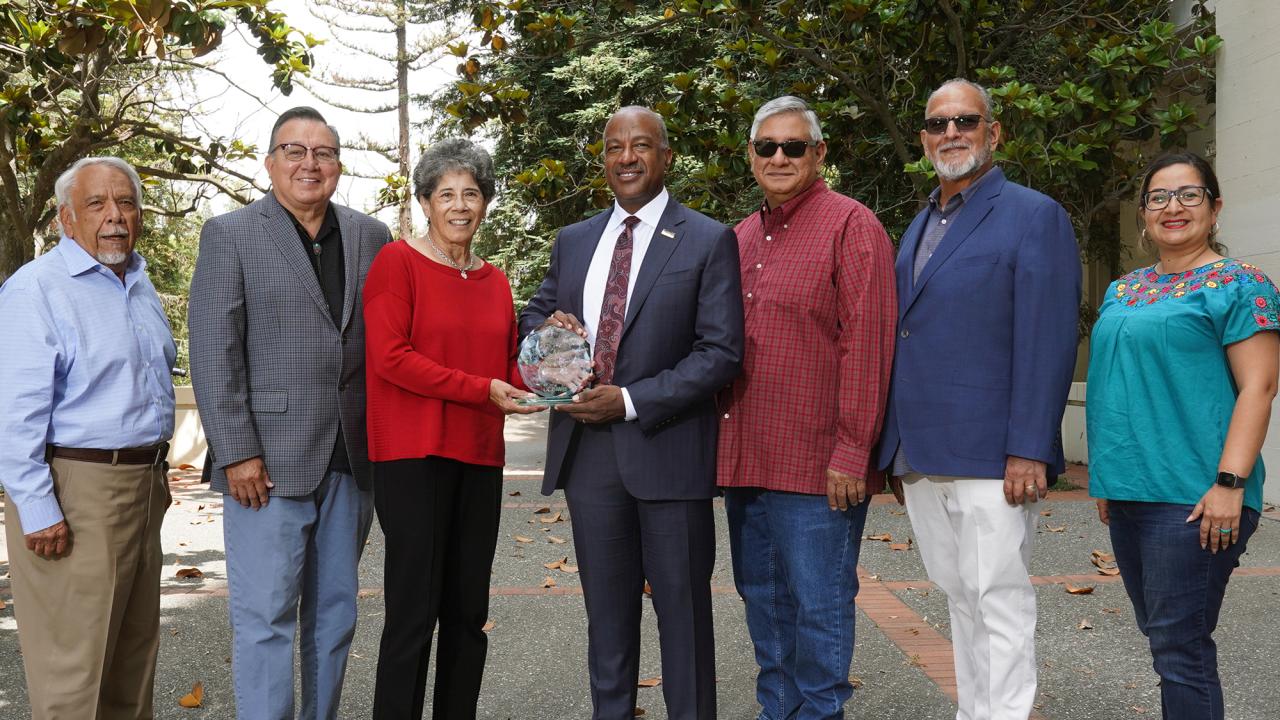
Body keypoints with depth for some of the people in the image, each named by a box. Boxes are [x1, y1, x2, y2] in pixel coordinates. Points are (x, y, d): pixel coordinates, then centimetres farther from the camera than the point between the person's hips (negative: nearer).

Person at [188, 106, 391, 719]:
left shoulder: (369, 237, 11)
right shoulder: (229, 235, 0)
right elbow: (214, 352, -6)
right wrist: (237, 452, -12)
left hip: (350, 460, 4)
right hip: (268, 461, -4)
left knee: (334, 613, 13)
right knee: (266, 618, 1)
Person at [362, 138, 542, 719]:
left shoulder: (494, 281, 15)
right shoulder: (397, 262, -3)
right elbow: (390, 356, -13)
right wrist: (481, 390, -17)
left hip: (479, 457, 6)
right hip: (412, 454, -6)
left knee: (467, 611, 11)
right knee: (414, 612, -3)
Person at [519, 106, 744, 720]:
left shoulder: (709, 241, -3)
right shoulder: (573, 242, 12)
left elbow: (721, 351, -9)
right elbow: (533, 315, 21)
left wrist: (631, 401, -17)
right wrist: (548, 327, -4)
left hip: (667, 450, -4)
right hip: (587, 453, 5)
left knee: (683, 611, 7)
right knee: (606, 612, 15)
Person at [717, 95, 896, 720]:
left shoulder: (851, 225, -6)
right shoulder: (740, 238, 15)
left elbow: (867, 347, -12)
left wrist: (851, 454, -16)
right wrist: (719, 446, 12)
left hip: (817, 465, -7)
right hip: (745, 459, 7)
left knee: (818, 607, 2)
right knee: (763, 602, 17)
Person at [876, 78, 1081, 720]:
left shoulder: (1034, 216, -4)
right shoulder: (919, 227, 18)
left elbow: (1047, 344, -12)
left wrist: (1028, 451, -18)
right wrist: (896, 450, 15)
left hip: (990, 460, -7)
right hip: (922, 460, 7)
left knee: (999, 601, -2)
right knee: (959, 597, 15)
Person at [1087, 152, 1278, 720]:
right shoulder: (1123, 290, 16)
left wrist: (1230, 483, -19)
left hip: (1192, 496, -7)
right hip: (1128, 491, 7)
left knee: (1178, 645, -5)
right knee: (1158, 634, 15)